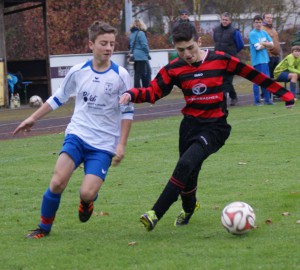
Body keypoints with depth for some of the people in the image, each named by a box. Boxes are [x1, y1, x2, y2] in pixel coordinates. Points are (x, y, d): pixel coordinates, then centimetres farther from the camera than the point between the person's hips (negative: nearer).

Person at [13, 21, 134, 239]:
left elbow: (127, 112, 1)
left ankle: (87, 203, 23)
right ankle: (44, 228, 4)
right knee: (57, 183, -17)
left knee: (87, 193, -17)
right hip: (77, 136, 2)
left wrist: (122, 145, -5)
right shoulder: (78, 72, 1)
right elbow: (58, 99, 16)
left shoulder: (121, 75, -5)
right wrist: (33, 118, 17)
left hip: (104, 145, -2)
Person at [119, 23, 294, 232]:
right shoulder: (174, 69, -3)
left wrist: (284, 93, 3)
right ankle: (189, 207, 47)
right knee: (188, 174, 11)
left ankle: (156, 214, -24)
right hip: (190, 125, 4)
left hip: (215, 128, -4)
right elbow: (152, 93, -8)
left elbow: (254, 75, -1)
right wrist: (131, 95, -29)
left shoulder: (221, 60, -9)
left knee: (186, 164, -24)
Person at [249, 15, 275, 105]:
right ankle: (257, 101, -1)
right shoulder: (252, 34, -7)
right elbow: (258, 47, -16)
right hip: (257, 60, -7)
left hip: (265, 59, 7)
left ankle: (267, 99, 18)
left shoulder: (264, 33, 13)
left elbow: (272, 45, 8)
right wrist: (266, 45, 0)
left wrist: (262, 43, -6)